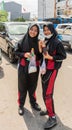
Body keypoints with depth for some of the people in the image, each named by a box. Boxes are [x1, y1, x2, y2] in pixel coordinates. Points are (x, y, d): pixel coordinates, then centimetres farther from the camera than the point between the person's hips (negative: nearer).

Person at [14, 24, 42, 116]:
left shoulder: (38, 42, -1)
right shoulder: (22, 41, -5)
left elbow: (41, 55, 4)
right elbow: (16, 52, -1)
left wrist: (36, 57, -17)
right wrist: (24, 54, -18)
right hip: (23, 67, -1)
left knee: (32, 86, 14)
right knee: (22, 86, 6)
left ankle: (33, 103, 35)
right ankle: (21, 105, 23)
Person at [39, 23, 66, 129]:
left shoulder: (57, 43, -14)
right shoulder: (45, 41, 8)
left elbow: (63, 56, -11)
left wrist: (50, 57, -20)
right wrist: (41, 48, -7)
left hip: (52, 70, -8)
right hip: (44, 69, 8)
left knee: (47, 94, -9)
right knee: (45, 91, 15)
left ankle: (52, 118, 1)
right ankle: (49, 109, 33)